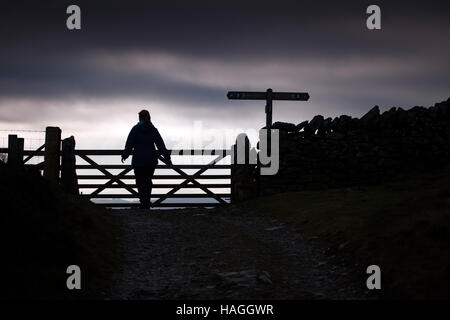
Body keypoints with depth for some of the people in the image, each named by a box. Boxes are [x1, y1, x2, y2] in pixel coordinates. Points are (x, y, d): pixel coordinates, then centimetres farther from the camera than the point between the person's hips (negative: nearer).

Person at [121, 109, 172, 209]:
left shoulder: (136, 129, -7)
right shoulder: (153, 130, 2)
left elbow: (129, 144, -6)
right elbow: (161, 145, -1)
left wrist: (124, 155, 7)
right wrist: (167, 157, 2)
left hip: (138, 160, -3)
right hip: (151, 160, 4)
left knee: (140, 182, 2)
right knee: (148, 180, 16)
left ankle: (143, 201, -13)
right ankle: (147, 202, 15)